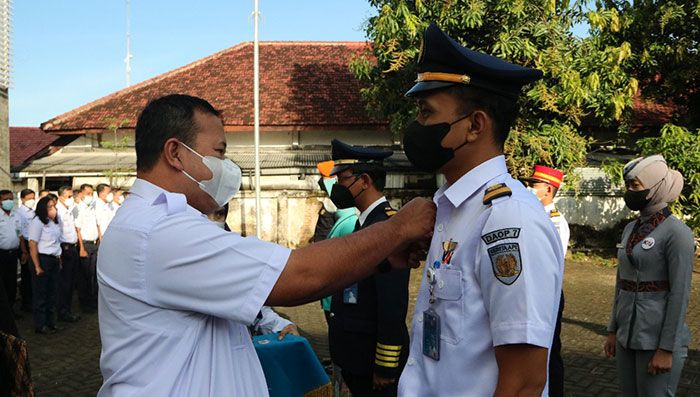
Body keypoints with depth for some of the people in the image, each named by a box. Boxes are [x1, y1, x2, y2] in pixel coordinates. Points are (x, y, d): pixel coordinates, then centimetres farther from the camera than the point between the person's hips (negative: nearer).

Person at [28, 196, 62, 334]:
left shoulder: (54, 222, 13)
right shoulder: (37, 222, -10)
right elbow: (32, 245, -14)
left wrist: (59, 259, 11)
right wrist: (37, 267, -17)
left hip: (54, 260, 7)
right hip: (43, 259, -7)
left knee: (52, 293, 12)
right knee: (41, 294, 1)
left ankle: (50, 321, 23)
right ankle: (40, 325, 8)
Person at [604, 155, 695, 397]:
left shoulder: (676, 232, -12)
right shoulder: (631, 229, 10)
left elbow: (680, 294, -15)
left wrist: (667, 349, -17)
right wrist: (613, 330, 15)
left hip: (658, 338, -7)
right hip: (628, 335, 7)